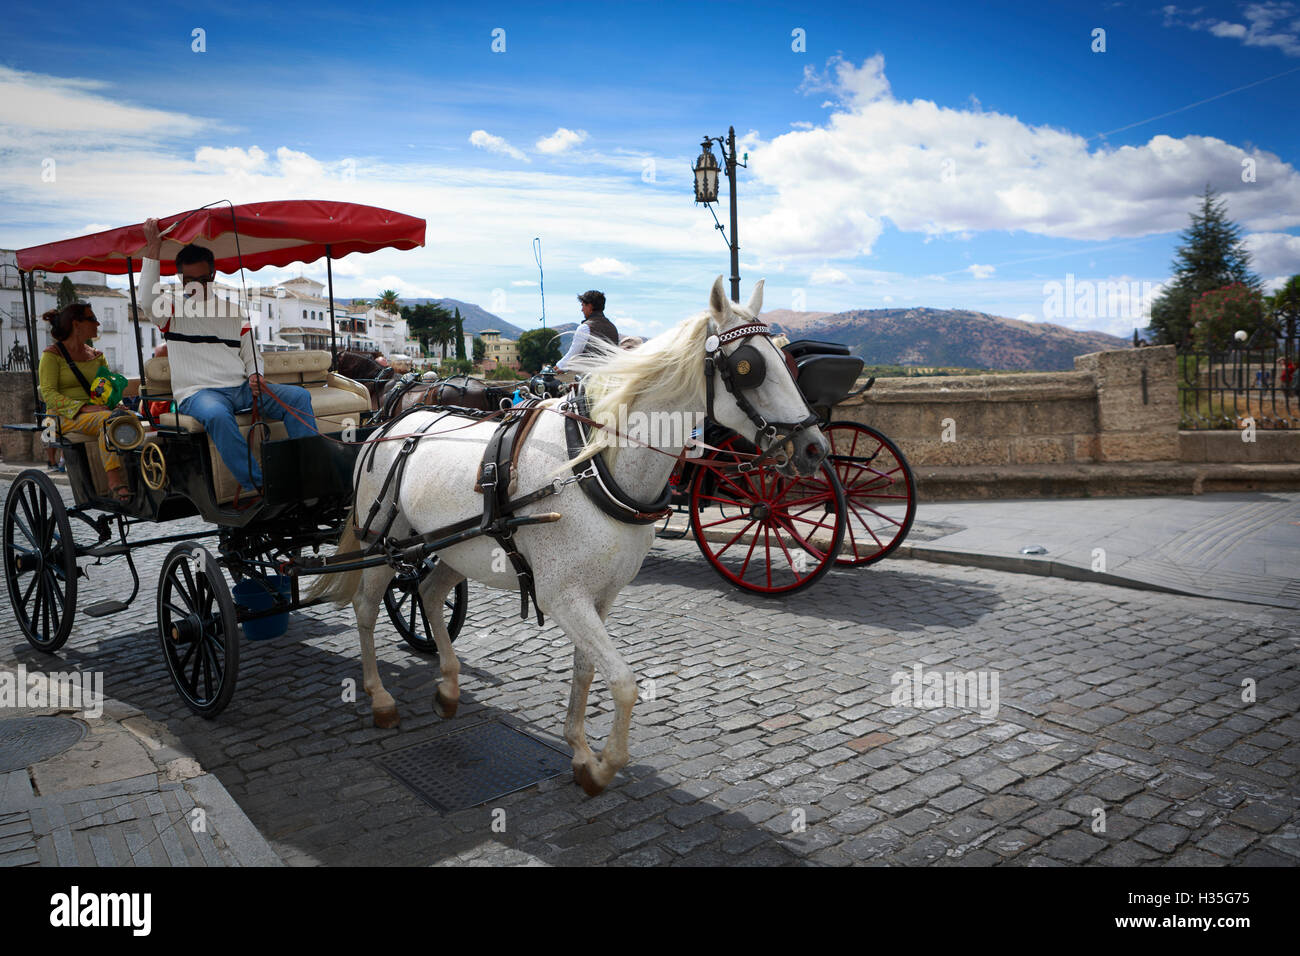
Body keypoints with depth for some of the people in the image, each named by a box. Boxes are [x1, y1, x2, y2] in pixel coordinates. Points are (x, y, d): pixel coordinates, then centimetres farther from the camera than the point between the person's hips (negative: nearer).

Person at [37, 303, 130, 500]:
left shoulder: (97, 356, 21)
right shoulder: (52, 355, 3)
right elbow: (48, 394, -7)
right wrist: (84, 408, -22)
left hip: (95, 412, 5)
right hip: (65, 418, -5)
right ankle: (115, 482, -45)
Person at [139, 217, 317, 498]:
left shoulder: (233, 312, 20)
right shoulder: (172, 309, 9)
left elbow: (250, 356, 20)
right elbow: (149, 301, -15)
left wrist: (255, 378, -3)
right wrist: (153, 248, -15)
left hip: (241, 388, 4)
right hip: (197, 393, -4)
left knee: (299, 396, -17)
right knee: (217, 415, -40)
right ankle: (256, 487, -41)